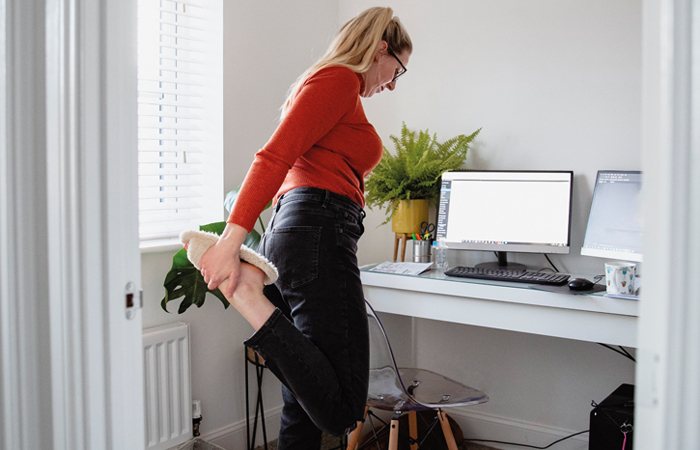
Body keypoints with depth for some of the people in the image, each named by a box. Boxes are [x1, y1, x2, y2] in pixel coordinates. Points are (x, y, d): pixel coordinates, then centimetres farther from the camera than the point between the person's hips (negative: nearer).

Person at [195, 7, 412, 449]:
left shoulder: (322, 83, 29)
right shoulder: (340, 79, 0)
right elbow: (275, 156, -14)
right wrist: (233, 237, -25)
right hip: (320, 231, -10)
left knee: (305, 408, 9)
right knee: (340, 410, -17)